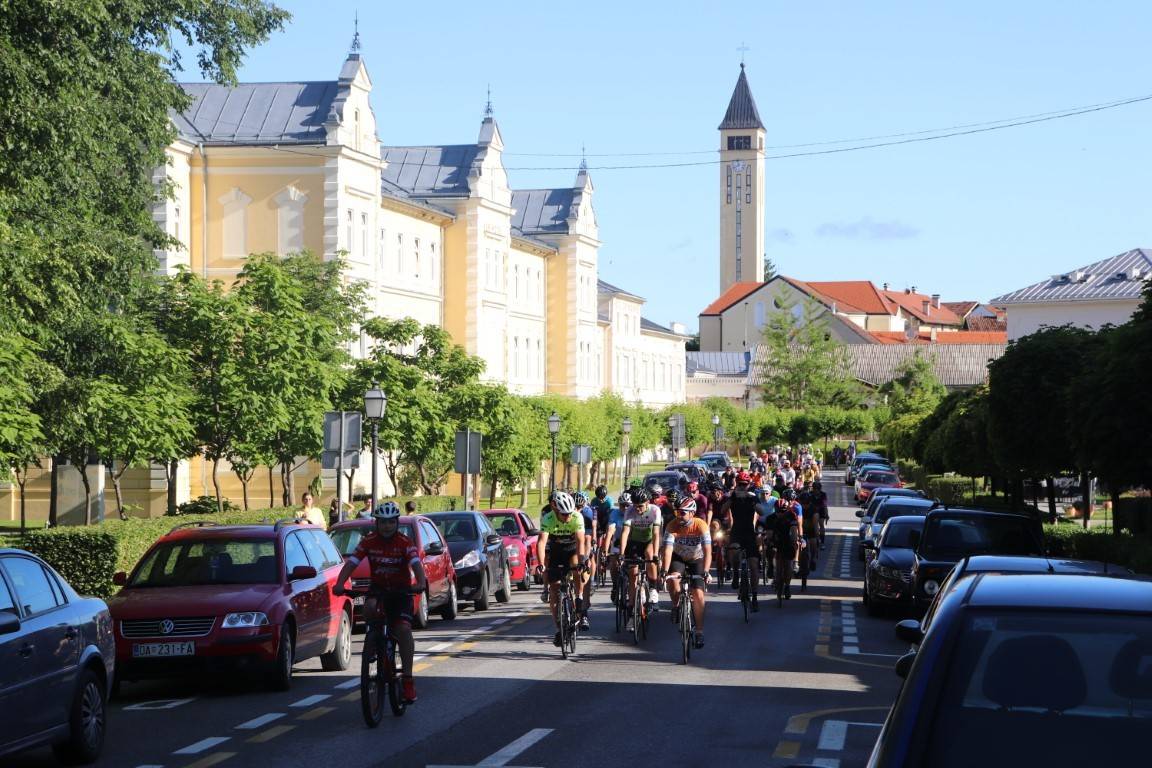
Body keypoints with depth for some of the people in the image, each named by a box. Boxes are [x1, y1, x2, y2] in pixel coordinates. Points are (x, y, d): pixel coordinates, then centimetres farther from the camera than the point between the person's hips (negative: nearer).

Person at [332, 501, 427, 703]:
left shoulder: (405, 543, -12)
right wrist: (339, 584, -34)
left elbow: (416, 564, -27)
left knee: (403, 629, -20)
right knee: (370, 607, -33)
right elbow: (351, 563, -16)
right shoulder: (369, 542, -7)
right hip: (378, 588, 2)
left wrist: (421, 583, -48)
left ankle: (408, 678, -14)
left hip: (401, 590, -2)